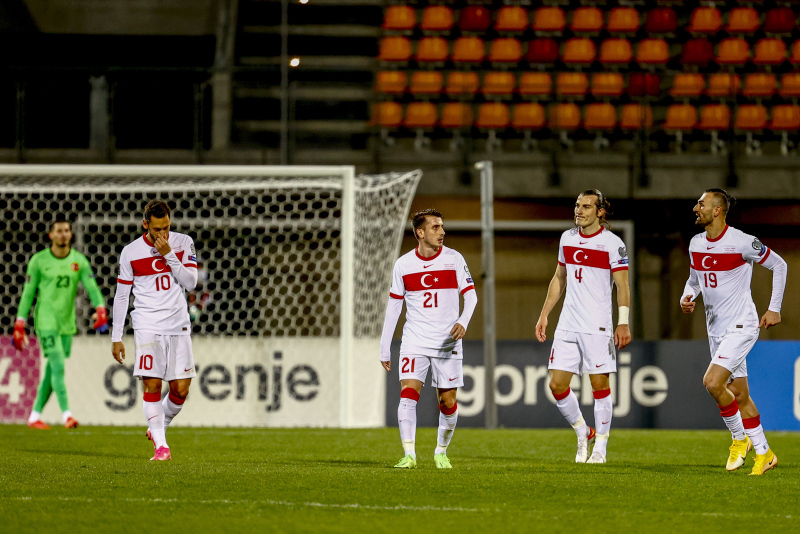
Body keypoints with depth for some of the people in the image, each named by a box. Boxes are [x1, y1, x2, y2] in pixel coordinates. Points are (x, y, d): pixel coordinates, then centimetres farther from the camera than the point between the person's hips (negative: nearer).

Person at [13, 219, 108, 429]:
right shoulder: (39, 260, -3)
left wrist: (100, 309, -24)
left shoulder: (79, 261, 4)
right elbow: (28, 292, 0)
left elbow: (91, 286, -5)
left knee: (52, 371, 8)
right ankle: (66, 414, -21)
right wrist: (20, 324, -2)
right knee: (58, 366, -16)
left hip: (67, 323, 4)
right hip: (46, 321, -4)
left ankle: (35, 416, 18)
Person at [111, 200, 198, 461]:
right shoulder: (130, 252, 1)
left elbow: (191, 282, -4)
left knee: (180, 389, -2)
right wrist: (116, 338, 5)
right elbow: (121, 296, 6)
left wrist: (169, 255, -14)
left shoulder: (183, 243, 4)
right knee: (152, 384, -12)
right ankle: (160, 446, -8)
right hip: (147, 325, -2)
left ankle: (159, 428, 23)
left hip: (178, 324, 2)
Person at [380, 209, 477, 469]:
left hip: (447, 342, 0)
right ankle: (409, 455, -18)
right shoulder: (403, 264, 3)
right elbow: (393, 306, 9)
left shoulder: (454, 259, -1)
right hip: (414, 341, 0)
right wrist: (385, 347, 7)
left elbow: (471, 294, -1)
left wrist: (463, 321, -22)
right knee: (408, 392, -16)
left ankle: (441, 452, 24)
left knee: (448, 401, 2)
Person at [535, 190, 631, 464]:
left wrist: (623, 323, -17)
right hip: (567, 325, 5)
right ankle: (582, 433, 20)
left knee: (600, 385, -2)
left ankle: (600, 446, 8)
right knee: (557, 385, 0)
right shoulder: (567, 239, 11)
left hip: (597, 326, -5)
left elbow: (622, 286, -8)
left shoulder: (613, 244, -6)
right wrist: (544, 315, 18)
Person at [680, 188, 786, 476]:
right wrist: (687, 297, -1)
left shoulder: (742, 242, -15)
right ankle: (764, 454, 19)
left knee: (712, 382, -20)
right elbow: (694, 279, 21)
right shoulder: (696, 244, 5)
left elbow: (779, 266, -5)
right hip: (716, 330, 7)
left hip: (741, 326, -7)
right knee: (739, 395, 9)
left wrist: (775, 309, -6)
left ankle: (740, 438, -1)